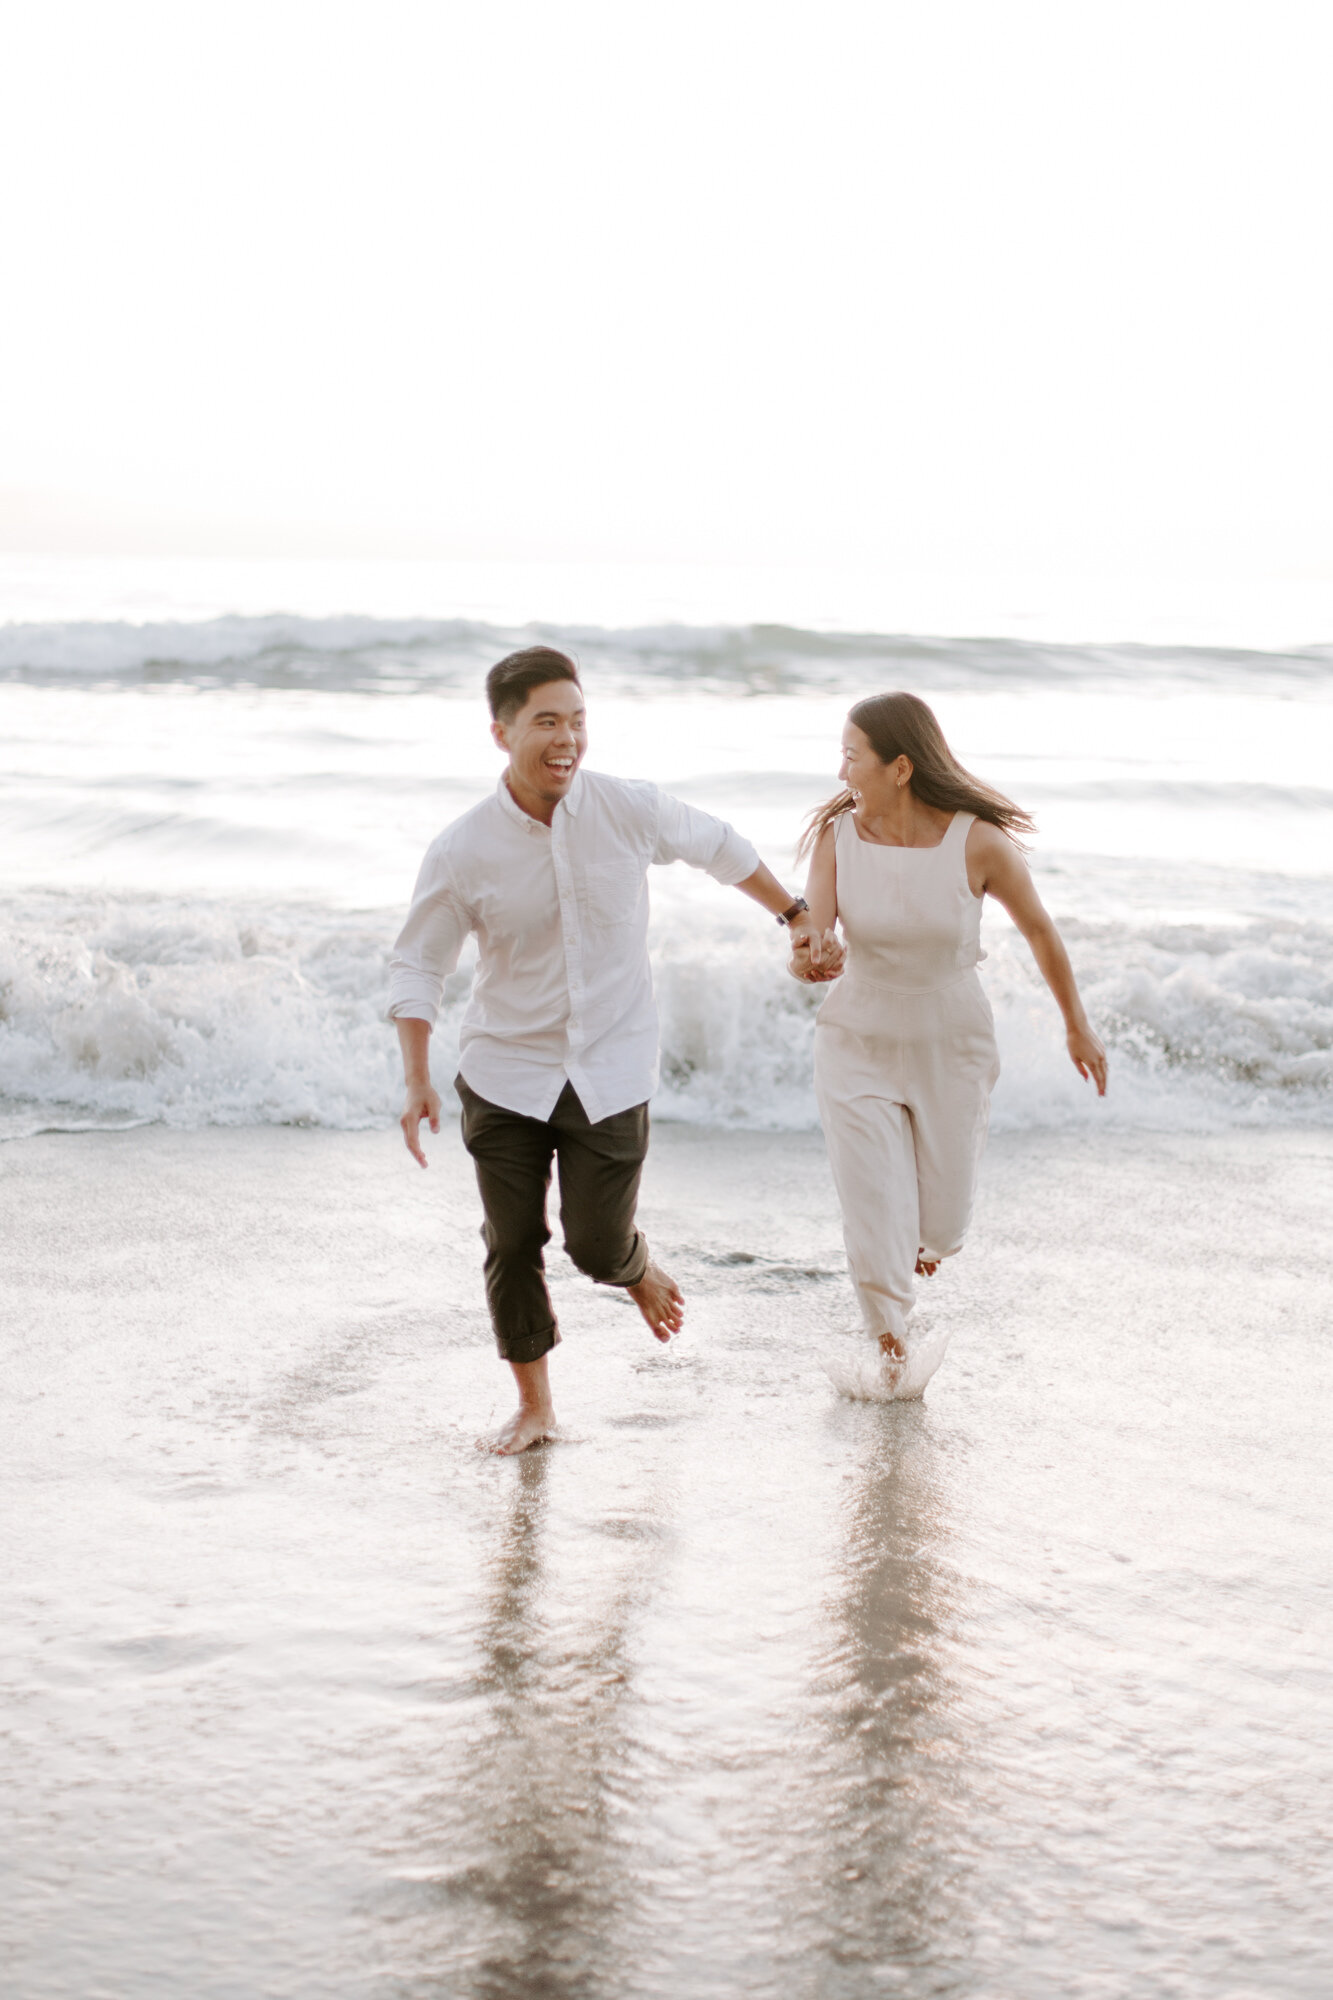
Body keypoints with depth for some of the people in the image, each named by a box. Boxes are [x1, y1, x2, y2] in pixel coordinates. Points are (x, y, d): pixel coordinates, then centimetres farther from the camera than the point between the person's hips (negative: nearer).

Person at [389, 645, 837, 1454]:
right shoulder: (461, 853, -13)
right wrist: (417, 1080, -11)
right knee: (512, 1246, 5)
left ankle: (639, 1269, 38)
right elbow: (417, 965, -2)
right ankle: (535, 1404, 25)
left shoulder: (630, 809, -11)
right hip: (504, 1076, 0)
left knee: (596, 1246, -1)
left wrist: (799, 917, 12)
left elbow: (719, 847, 9)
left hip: (611, 1074, 0)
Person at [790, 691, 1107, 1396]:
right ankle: (891, 1348, 25)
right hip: (859, 1045, 0)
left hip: (950, 1046, 0)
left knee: (941, 1230, 10)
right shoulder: (838, 835, -14)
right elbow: (811, 938, -18)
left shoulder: (979, 843, -18)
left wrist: (1077, 1026, 9)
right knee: (874, 1221, -4)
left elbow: (1039, 929, -3)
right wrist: (805, 960, -43)